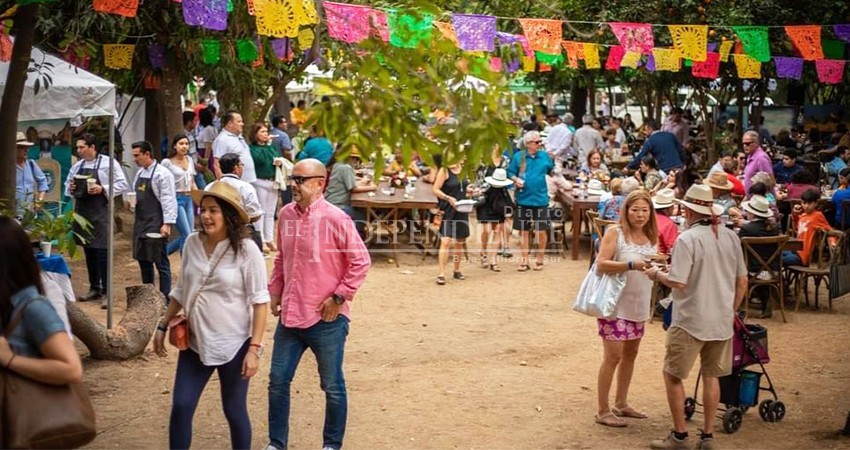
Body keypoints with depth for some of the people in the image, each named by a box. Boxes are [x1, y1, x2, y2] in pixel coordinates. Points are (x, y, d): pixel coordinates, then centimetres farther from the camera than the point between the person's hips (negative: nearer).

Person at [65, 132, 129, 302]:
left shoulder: (108, 163, -5)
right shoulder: (77, 166, 12)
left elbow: (123, 185, -7)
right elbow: (67, 185, 21)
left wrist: (103, 189, -18)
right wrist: (70, 188, -1)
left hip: (100, 213, -6)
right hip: (82, 212, 6)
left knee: (102, 251, -9)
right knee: (88, 251, 11)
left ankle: (107, 291, -4)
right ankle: (94, 289, 22)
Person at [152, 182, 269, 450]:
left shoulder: (246, 250, -14)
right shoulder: (192, 243, -1)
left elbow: (259, 302, -13)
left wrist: (254, 348, -17)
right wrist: (163, 326, 12)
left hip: (233, 344, -4)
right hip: (195, 342, 4)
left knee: (234, 411, 8)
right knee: (180, 407, 3)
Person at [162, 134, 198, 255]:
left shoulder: (190, 160, 13)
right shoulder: (167, 162, -5)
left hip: (189, 199, 7)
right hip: (176, 199, -7)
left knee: (185, 236, 5)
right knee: (187, 235, -11)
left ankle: (162, 252, 26)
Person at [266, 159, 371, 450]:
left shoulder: (335, 218, -15)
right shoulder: (286, 214, 4)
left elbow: (361, 261, -11)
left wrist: (340, 297, -12)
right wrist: (275, 291, 12)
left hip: (326, 319, -6)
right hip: (290, 316, 6)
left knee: (332, 387, 9)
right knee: (278, 381, 12)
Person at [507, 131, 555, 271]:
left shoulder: (544, 156, 3)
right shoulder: (519, 157, 0)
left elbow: (552, 170, 14)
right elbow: (510, 172, 2)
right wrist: (515, 179, -14)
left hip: (540, 198, 0)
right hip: (524, 198, 0)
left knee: (541, 230, 2)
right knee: (524, 230, 7)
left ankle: (539, 260, 18)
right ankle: (525, 260, 18)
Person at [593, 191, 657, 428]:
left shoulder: (652, 237, 8)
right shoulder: (615, 233, -11)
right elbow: (601, 264, -20)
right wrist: (631, 265, -30)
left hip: (638, 306, 7)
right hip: (615, 305, -7)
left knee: (630, 354, 15)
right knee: (613, 356, -7)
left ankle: (621, 404, 29)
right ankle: (602, 411, 0)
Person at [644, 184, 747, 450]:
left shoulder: (687, 239, -15)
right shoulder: (730, 237, 4)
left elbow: (678, 282, -20)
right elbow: (742, 281, 9)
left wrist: (657, 275, -1)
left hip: (691, 321, -6)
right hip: (722, 321, 6)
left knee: (672, 375, 8)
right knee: (711, 376, 14)